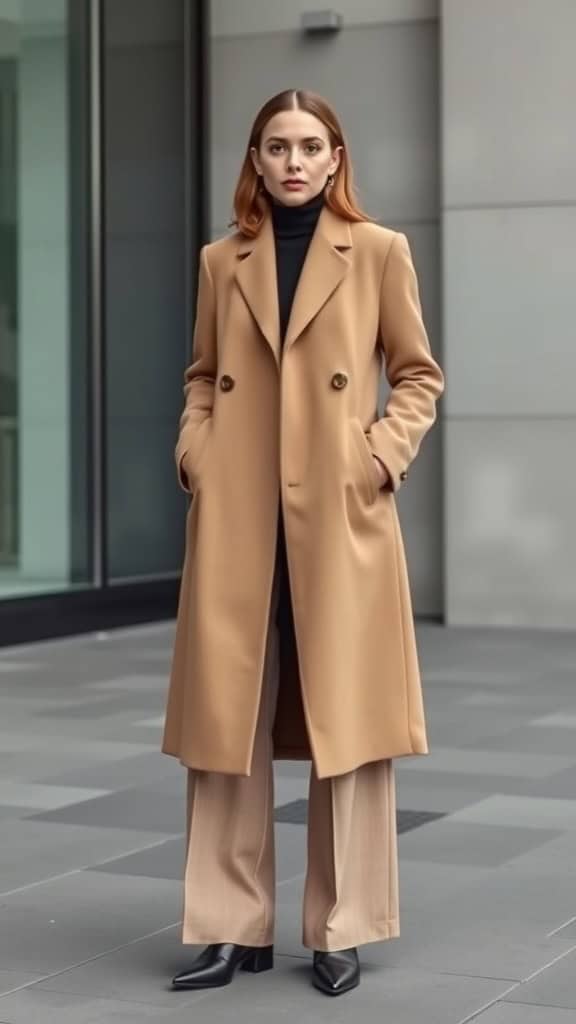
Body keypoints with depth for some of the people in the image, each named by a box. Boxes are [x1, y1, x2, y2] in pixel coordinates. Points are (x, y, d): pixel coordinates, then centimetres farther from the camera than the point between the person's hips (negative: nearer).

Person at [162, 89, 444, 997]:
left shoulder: (378, 252, 5)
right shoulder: (222, 261, 12)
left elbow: (419, 375, 7)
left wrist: (385, 454, -7)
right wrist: (195, 451, 0)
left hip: (340, 517, -2)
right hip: (236, 520, 3)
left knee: (345, 720, 1)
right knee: (228, 719, 2)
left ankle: (340, 931, 11)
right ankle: (233, 926, 12)